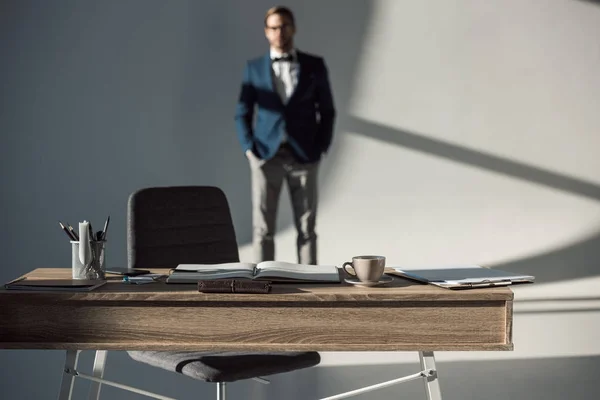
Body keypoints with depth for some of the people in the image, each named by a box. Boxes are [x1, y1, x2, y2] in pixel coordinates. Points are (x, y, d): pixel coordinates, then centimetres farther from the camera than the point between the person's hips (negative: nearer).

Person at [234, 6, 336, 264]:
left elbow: (327, 112, 9)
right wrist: (249, 150, -4)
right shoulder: (254, 68, 7)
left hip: (303, 158, 0)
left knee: (306, 228, 1)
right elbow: (242, 114, 8)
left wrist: (321, 149, -2)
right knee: (263, 230, -2)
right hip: (266, 157, 0)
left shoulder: (314, 66, 5)